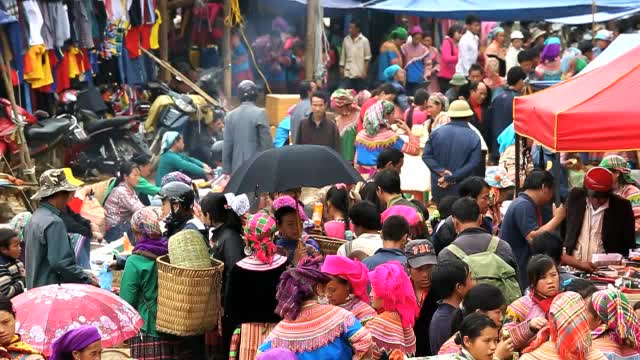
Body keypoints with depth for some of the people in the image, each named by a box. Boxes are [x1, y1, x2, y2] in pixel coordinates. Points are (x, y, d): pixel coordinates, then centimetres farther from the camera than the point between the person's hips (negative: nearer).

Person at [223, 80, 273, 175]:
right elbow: (267, 143, -8)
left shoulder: (230, 115, 6)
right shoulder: (260, 113, -6)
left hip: (238, 168, 4)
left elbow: (227, 146, 8)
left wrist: (227, 171, 13)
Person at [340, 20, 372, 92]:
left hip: (360, 73, -3)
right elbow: (343, 55, 12)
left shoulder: (364, 41, -4)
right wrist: (341, 68, 9)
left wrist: (365, 71, -6)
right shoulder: (346, 40, 5)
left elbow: (367, 58, -2)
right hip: (348, 73, 3)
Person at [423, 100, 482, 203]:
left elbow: (427, 156, -4)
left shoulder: (436, 133, 0)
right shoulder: (474, 137, -7)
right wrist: (451, 178, -16)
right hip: (462, 190, -2)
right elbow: (473, 163, -14)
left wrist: (441, 171, -12)